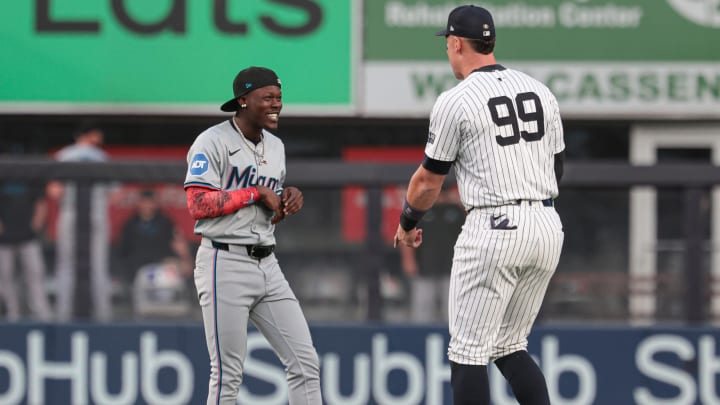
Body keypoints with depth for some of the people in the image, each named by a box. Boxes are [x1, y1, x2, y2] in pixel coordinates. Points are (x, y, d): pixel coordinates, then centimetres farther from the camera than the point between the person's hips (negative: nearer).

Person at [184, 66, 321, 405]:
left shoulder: (276, 147, 16)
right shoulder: (213, 142, -8)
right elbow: (198, 205, -19)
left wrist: (288, 202, 2)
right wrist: (256, 193, -14)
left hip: (267, 263, 7)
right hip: (226, 265, -7)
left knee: (305, 362, 1)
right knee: (228, 375, -4)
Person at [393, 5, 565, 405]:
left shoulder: (455, 101, -7)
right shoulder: (540, 92, 12)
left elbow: (429, 180, 1)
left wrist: (407, 223, 19)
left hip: (492, 227, -7)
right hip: (548, 226, 7)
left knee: (468, 351, 0)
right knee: (509, 347, 16)